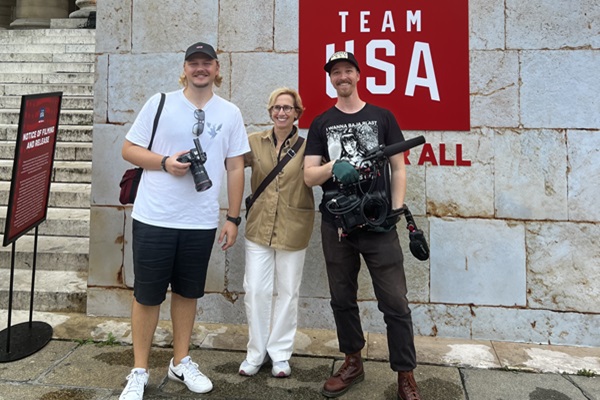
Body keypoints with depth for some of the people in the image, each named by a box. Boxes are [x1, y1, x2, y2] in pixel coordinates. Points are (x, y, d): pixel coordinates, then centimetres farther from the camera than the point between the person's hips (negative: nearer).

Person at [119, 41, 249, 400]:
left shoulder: (230, 113, 4)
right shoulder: (160, 102, 0)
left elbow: (236, 168, 5)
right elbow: (129, 149, 2)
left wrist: (233, 218, 2)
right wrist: (165, 162, -17)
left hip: (201, 222, 2)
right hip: (154, 218, -1)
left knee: (188, 292, 15)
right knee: (148, 294, 7)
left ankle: (181, 362, 32)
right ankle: (140, 370, 24)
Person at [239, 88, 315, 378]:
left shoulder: (307, 145, -4)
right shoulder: (255, 142, 2)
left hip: (293, 229, -1)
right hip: (259, 227, 2)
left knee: (287, 292, 10)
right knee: (256, 291, 5)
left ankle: (280, 353, 27)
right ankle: (256, 352, 24)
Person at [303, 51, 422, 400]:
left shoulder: (383, 117, 6)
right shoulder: (321, 124, 9)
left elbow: (399, 169, 5)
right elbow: (309, 176, 2)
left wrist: (396, 211, -7)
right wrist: (332, 167, -18)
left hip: (378, 225, -2)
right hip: (336, 225, 2)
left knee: (395, 303, -1)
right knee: (343, 299, 12)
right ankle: (353, 363, 30)